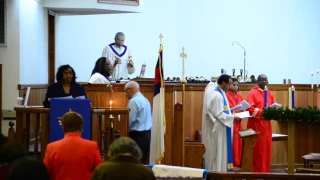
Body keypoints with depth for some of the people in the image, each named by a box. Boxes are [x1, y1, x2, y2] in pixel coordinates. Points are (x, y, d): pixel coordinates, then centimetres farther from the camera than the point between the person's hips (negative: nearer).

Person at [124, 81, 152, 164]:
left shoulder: (134, 101, -14)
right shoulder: (145, 100, 14)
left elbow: (130, 120, -17)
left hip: (137, 135, -9)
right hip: (147, 133, 9)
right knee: (143, 162, 11)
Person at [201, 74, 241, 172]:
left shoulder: (216, 92, 10)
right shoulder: (218, 95, -21)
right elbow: (219, 114, -22)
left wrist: (232, 111, 10)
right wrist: (233, 118, -17)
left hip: (219, 128, 10)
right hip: (218, 129, -10)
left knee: (220, 151, 14)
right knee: (219, 151, -3)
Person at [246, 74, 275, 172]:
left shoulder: (269, 93, 14)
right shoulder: (252, 92, -6)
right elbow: (250, 108, -16)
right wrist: (262, 112, -22)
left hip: (266, 124, 6)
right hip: (256, 124, -6)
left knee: (266, 147, 8)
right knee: (257, 149, -4)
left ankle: (265, 169, 14)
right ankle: (256, 170, 0)